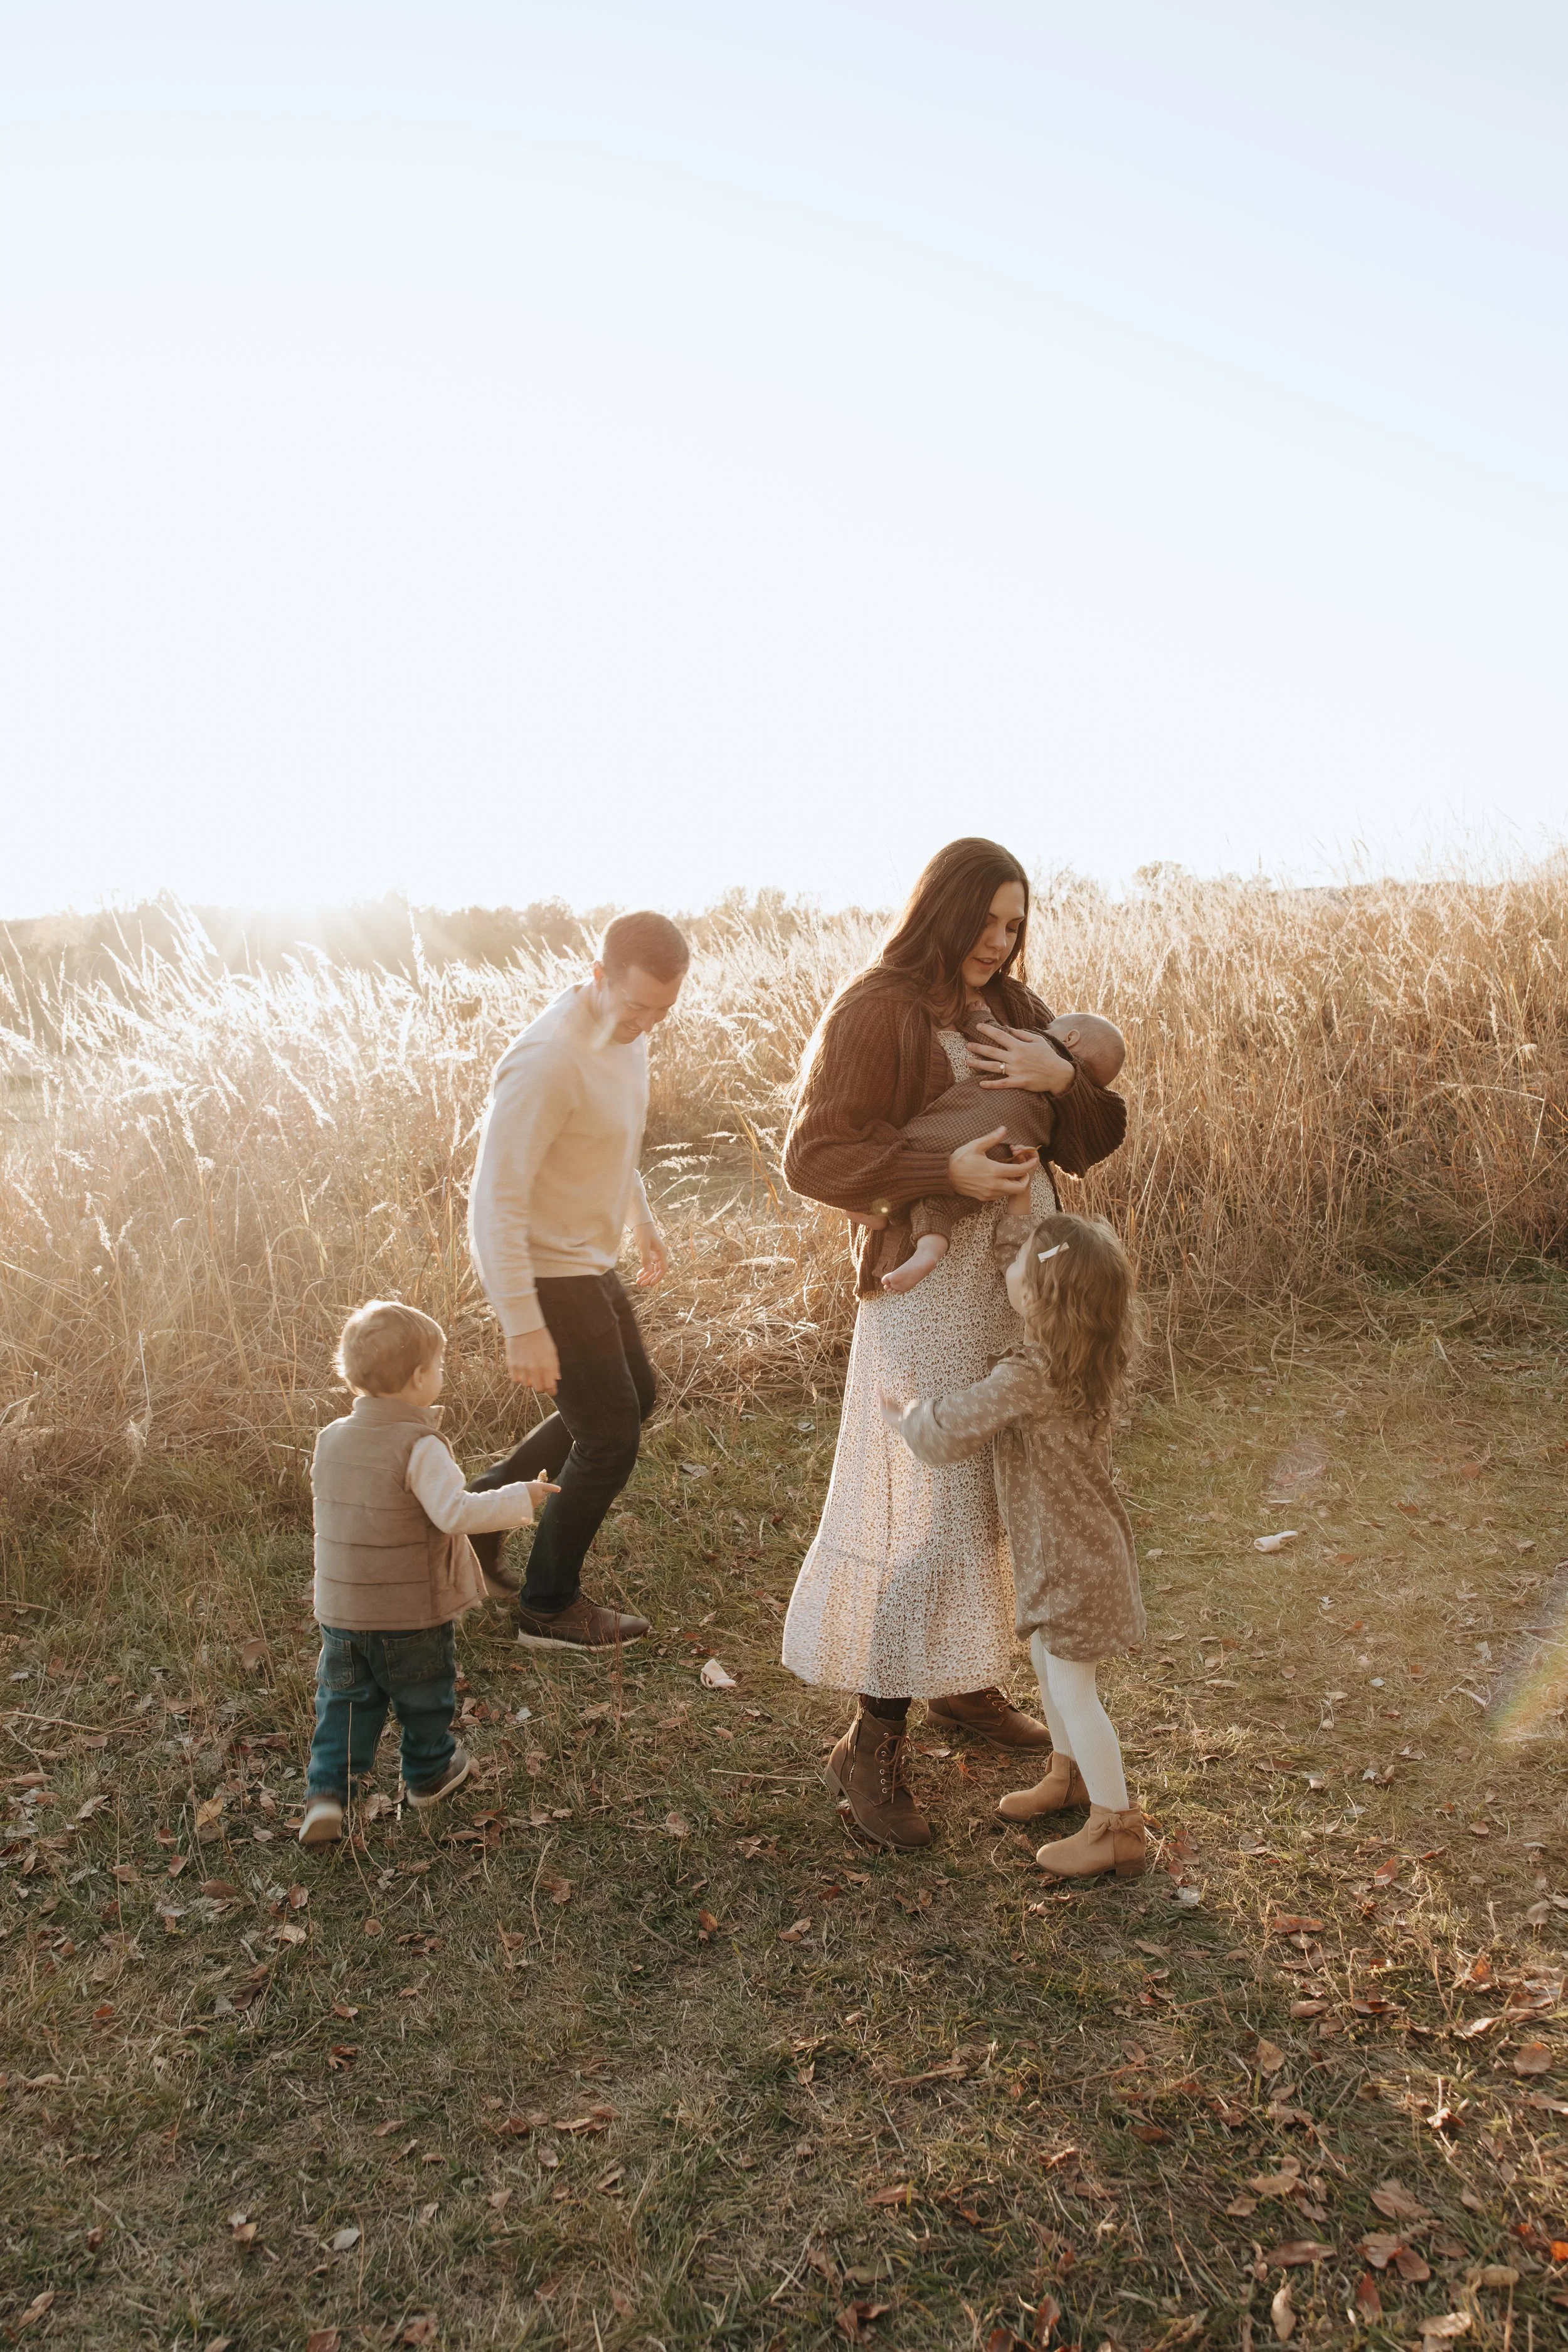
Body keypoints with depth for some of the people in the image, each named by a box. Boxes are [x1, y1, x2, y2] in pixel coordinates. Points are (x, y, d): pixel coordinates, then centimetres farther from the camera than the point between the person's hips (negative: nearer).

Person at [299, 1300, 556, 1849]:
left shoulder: (331, 1439, 0)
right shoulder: (419, 1447, -22)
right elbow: (456, 1513, -31)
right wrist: (519, 1499, -21)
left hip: (341, 1611, 5)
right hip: (413, 1613, -4)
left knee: (345, 1700, 18)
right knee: (425, 1698, 19)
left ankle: (327, 1789, 6)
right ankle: (429, 1775, 37)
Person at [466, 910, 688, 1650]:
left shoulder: (626, 1033, 1)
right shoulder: (548, 1059, -29)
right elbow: (496, 1198, -29)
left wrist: (643, 1219, 26)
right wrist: (524, 1328, -29)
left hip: (586, 1259, 9)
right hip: (542, 1270, -9)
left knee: (633, 1396, 23)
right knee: (611, 1437, 1)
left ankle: (485, 1503, 32)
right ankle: (549, 1608, 21)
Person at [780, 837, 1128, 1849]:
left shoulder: (1015, 1011, 10)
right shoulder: (873, 1014, -10)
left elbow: (1096, 1141, 8)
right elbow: (813, 1157, -16)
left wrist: (1064, 1077, -13)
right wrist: (946, 1170, -25)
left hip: (1025, 1280, 8)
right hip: (933, 1284, -7)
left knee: (1000, 1492, 17)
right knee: (923, 1507, -5)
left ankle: (963, 1680, 37)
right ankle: (873, 1746, 9)